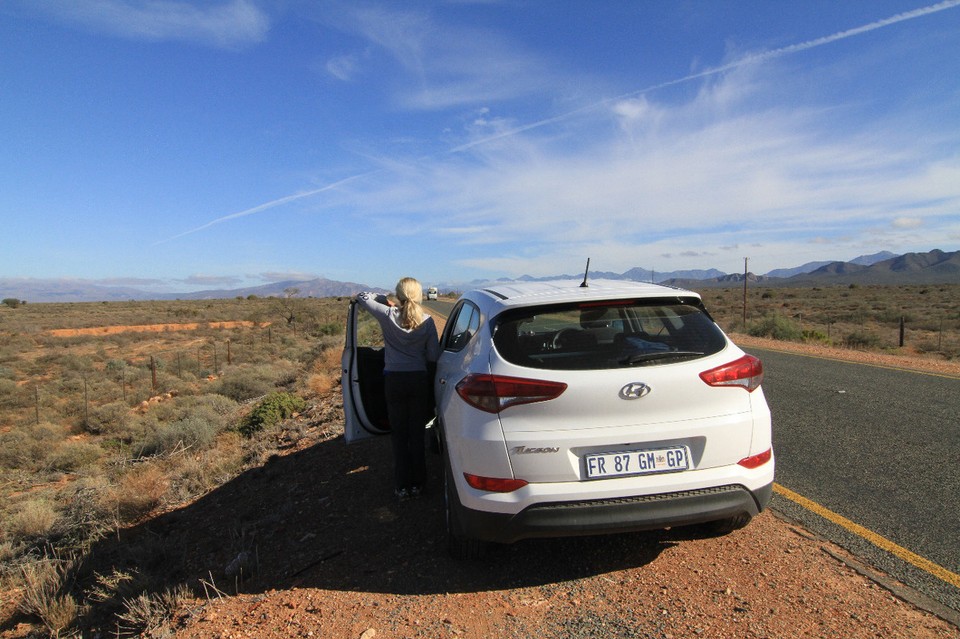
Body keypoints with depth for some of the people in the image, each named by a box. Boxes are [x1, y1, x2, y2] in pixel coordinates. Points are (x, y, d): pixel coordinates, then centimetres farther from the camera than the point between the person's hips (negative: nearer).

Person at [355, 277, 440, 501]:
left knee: (399, 434, 11)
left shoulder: (388, 315, -8)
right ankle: (417, 484, 20)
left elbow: (362, 296, 5)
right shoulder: (427, 321, -6)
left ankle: (403, 486, 16)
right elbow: (434, 355, -3)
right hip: (419, 380, 1)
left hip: (394, 380, 0)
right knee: (417, 434, 12)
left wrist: (383, 299, 16)